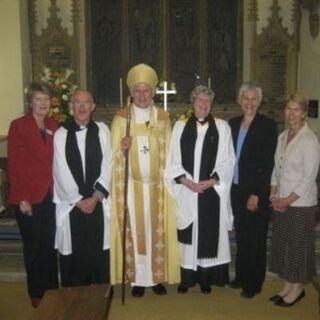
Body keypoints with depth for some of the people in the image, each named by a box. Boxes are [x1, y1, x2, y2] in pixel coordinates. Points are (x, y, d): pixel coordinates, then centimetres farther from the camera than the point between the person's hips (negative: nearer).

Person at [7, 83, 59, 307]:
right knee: (34, 247, 9)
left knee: (50, 245, 11)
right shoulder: (18, 126, -6)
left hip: (51, 195, 4)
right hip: (29, 198, -4)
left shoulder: (54, 126, 7)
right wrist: (22, 198, -13)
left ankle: (52, 290, 27)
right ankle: (37, 294, 25)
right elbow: (14, 165, -9)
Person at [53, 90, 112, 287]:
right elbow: (61, 172, -3)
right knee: (73, 252, 5)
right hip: (71, 203, 0)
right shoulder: (61, 134, 0)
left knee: (98, 251, 6)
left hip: (98, 202, 1)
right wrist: (78, 200, -7)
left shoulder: (102, 130, 3)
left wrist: (95, 197, -8)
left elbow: (107, 166, -1)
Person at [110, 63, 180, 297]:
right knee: (135, 230, 3)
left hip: (157, 185, 1)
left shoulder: (163, 118, 4)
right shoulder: (121, 118, 0)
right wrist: (122, 148, -22)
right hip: (132, 185, -1)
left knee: (157, 230, 6)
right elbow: (114, 157, 0)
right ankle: (138, 278, 15)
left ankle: (157, 277, 19)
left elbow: (168, 154, 7)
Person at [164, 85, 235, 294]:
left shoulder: (222, 127, 3)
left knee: (209, 235, 5)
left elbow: (227, 161, 0)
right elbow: (173, 161, 3)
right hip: (186, 192, 1)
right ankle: (187, 278, 17)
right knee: (187, 236, 5)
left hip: (212, 192, 0)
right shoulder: (180, 127, 5)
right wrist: (186, 181, -11)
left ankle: (206, 278, 18)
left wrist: (211, 181, -12)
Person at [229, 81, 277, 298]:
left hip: (257, 192, -4)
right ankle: (241, 277, 31)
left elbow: (268, 164, -12)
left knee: (255, 239, 8)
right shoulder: (233, 124, 7)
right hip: (236, 189, 4)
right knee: (241, 236, 14)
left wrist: (256, 194, -14)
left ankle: (254, 284, 23)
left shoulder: (268, 126, -9)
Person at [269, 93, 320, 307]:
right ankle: (288, 286, 29)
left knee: (298, 245, 6)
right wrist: (274, 195, -1)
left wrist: (288, 200, -14)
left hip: (301, 203, -7)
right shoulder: (283, 136, 6)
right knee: (282, 244, 14)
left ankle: (298, 288, 24)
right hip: (282, 203, 7)